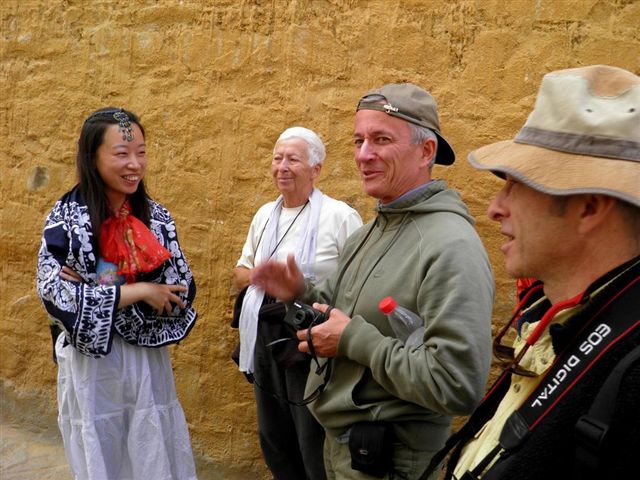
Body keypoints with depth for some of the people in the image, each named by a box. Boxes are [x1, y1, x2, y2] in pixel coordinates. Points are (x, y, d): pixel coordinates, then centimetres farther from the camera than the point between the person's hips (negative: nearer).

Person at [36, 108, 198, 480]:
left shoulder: (157, 217, 0)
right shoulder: (66, 219, -10)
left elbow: (183, 293, -6)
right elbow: (58, 297, -18)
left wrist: (97, 292, -15)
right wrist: (138, 291, -18)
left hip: (149, 362, 3)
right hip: (91, 366, -3)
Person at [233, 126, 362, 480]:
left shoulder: (340, 216, -11)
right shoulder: (265, 215, 10)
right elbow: (239, 273, 19)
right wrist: (257, 274, -5)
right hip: (265, 342, 7)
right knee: (273, 441, 20)